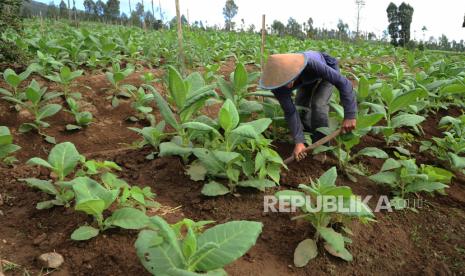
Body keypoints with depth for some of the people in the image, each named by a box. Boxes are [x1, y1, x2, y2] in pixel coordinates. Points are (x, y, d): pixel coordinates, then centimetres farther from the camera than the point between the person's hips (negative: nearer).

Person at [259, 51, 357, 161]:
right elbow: (290, 112, -28)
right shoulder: (277, 83, -34)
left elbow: (343, 83, -40)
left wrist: (350, 116, -44)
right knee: (301, 106, -3)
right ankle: (309, 139, 24)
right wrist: (298, 141, -33)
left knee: (318, 105, -21)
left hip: (327, 71, -4)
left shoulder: (311, 64, -48)